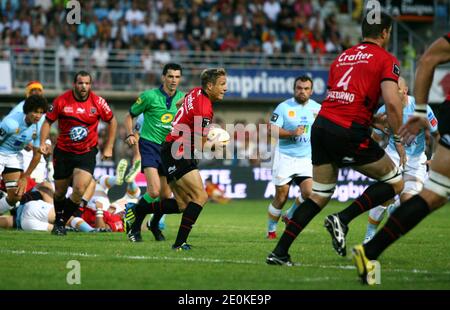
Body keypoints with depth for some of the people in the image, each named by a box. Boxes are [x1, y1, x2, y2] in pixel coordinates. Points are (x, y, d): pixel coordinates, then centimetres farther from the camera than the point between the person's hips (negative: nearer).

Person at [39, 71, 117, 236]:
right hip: (63, 152, 1)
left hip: (87, 153, -1)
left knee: (79, 190, -19)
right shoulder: (62, 101, -9)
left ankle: (61, 222, -1)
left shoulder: (98, 102, -8)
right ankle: (58, 220, 37)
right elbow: (48, 121, 3)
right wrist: (43, 143, -11)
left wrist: (108, 147, 5)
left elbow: (112, 122, 7)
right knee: (60, 193, 10)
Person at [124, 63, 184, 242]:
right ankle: (132, 222, -2)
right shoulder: (150, 96, -6)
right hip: (150, 145, -5)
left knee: (166, 195, 7)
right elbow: (130, 116, 5)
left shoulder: (183, 98, 5)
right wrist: (130, 134, -10)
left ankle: (155, 225, 34)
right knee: (154, 191, -21)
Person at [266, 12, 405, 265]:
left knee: (319, 197, 16)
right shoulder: (386, 59, 2)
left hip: (321, 126, 7)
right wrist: (398, 139, -2)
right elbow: (392, 102, -11)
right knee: (395, 182, 9)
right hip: (349, 133, -7)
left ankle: (280, 252, 9)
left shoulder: (342, 57, 22)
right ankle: (343, 220, -5)